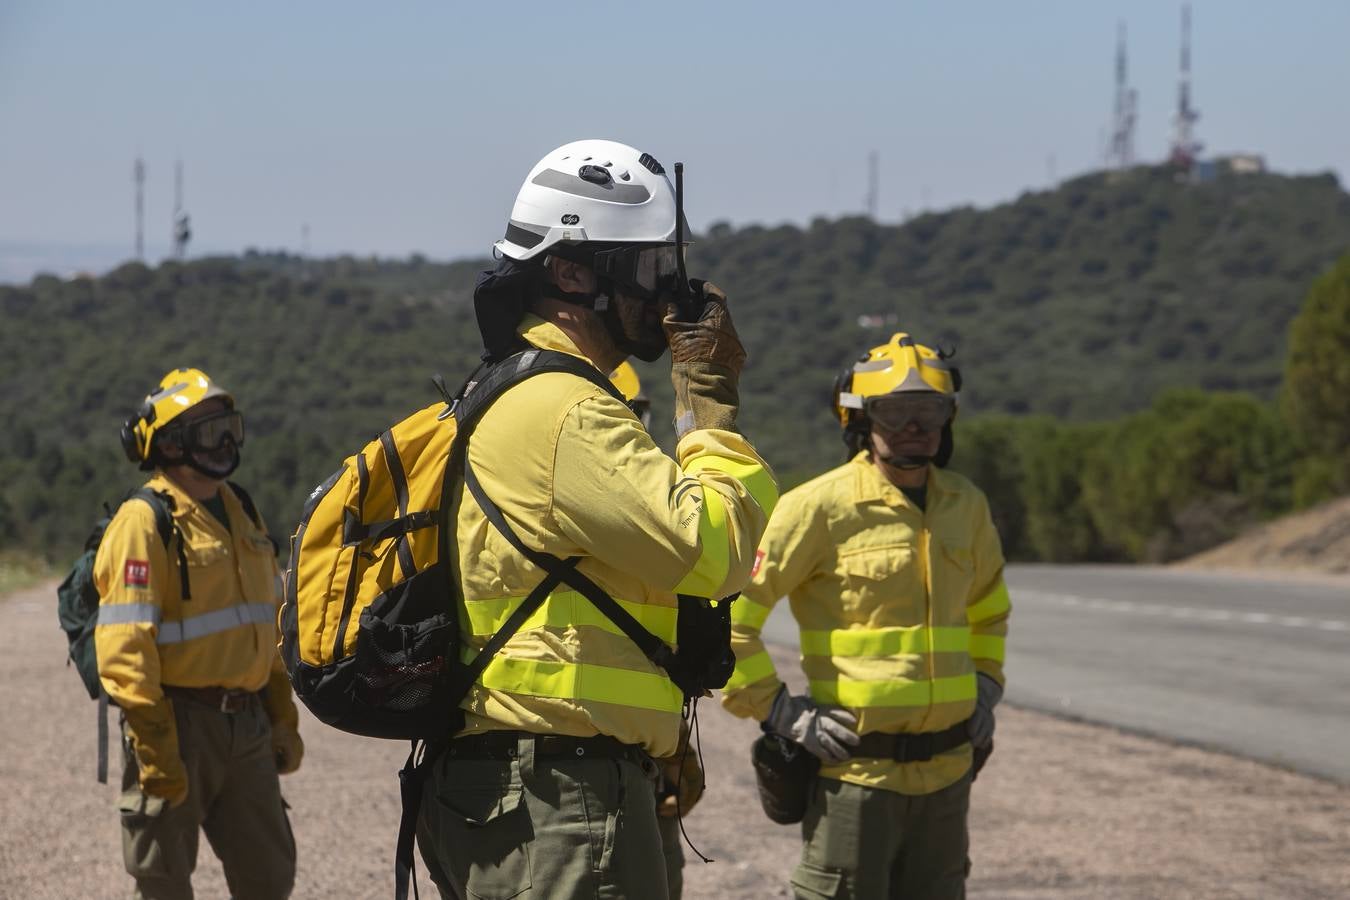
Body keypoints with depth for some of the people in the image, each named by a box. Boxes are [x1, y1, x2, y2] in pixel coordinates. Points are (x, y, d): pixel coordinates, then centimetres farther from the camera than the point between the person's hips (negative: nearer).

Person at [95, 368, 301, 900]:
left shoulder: (240, 514, 13)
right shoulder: (145, 523, -12)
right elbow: (124, 648, -17)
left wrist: (282, 718, 19)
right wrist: (154, 747, -21)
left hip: (247, 729, 7)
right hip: (180, 726, -7)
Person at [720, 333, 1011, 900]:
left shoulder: (965, 505, 10)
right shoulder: (820, 508, -10)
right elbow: (726, 610, -10)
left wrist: (986, 684, 16)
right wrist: (780, 713, -11)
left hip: (947, 770, 6)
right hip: (856, 767, -6)